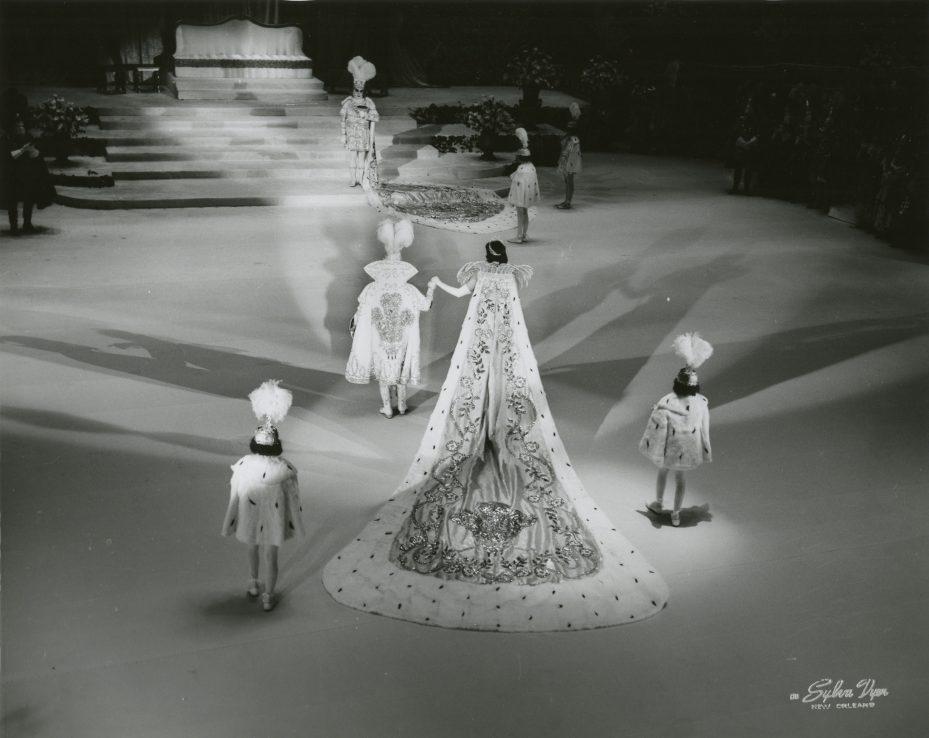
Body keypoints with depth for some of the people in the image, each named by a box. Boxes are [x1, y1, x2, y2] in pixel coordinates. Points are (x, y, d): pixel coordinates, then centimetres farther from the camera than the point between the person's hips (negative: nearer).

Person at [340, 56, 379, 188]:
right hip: (351, 133, 0)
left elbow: (376, 118, -3)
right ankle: (353, 179, 6)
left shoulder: (368, 102, 1)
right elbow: (343, 119, 2)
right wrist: (343, 135, -2)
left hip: (364, 133, 0)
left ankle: (360, 178, 10)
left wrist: (364, 115, -16)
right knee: (352, 156, 0)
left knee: (362, 156, 4)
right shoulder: (348, 102, 1)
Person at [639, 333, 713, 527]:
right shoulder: (701, 404, -18)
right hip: (688, 450, 2)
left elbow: (656, 427, -17)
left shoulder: (666, 403, -26)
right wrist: (706, 452, 7)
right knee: (680, 477, 21)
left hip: (669, 448, -2)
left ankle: (659, 504, 44)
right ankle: (676, 514, 29)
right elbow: (704, 429, -7)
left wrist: (646, 445, -3)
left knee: (662, 471, 25)